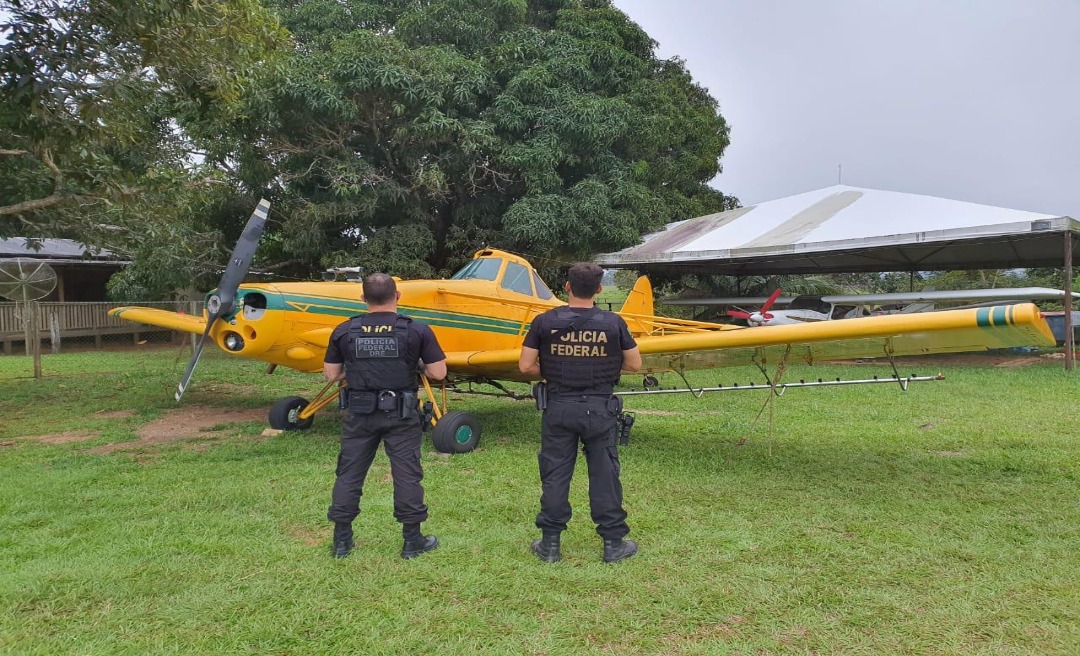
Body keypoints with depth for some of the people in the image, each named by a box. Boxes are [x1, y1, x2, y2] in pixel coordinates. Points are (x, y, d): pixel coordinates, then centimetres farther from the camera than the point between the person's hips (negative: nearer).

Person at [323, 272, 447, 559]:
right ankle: (413, 540, 14)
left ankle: (341, 539, 21)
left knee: (349, 473, 13)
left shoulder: (344, 331, -1)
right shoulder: (417, 331, -6)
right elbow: (438, 373, -5)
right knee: (406, 474, 6)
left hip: (360, 413, 2)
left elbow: (331, 374, 5)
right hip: (401, 415, -2)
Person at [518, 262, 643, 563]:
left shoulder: (545, 321, -6)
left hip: (559, 408, 1)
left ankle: (550, 544, 18)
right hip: (599, 408, 0)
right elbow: (634, 364, 2)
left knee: (555, 475, 10)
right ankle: (613, 543, 19)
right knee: (604, 475, 9)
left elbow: (526, 366, -5)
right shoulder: (613, 323, -6)